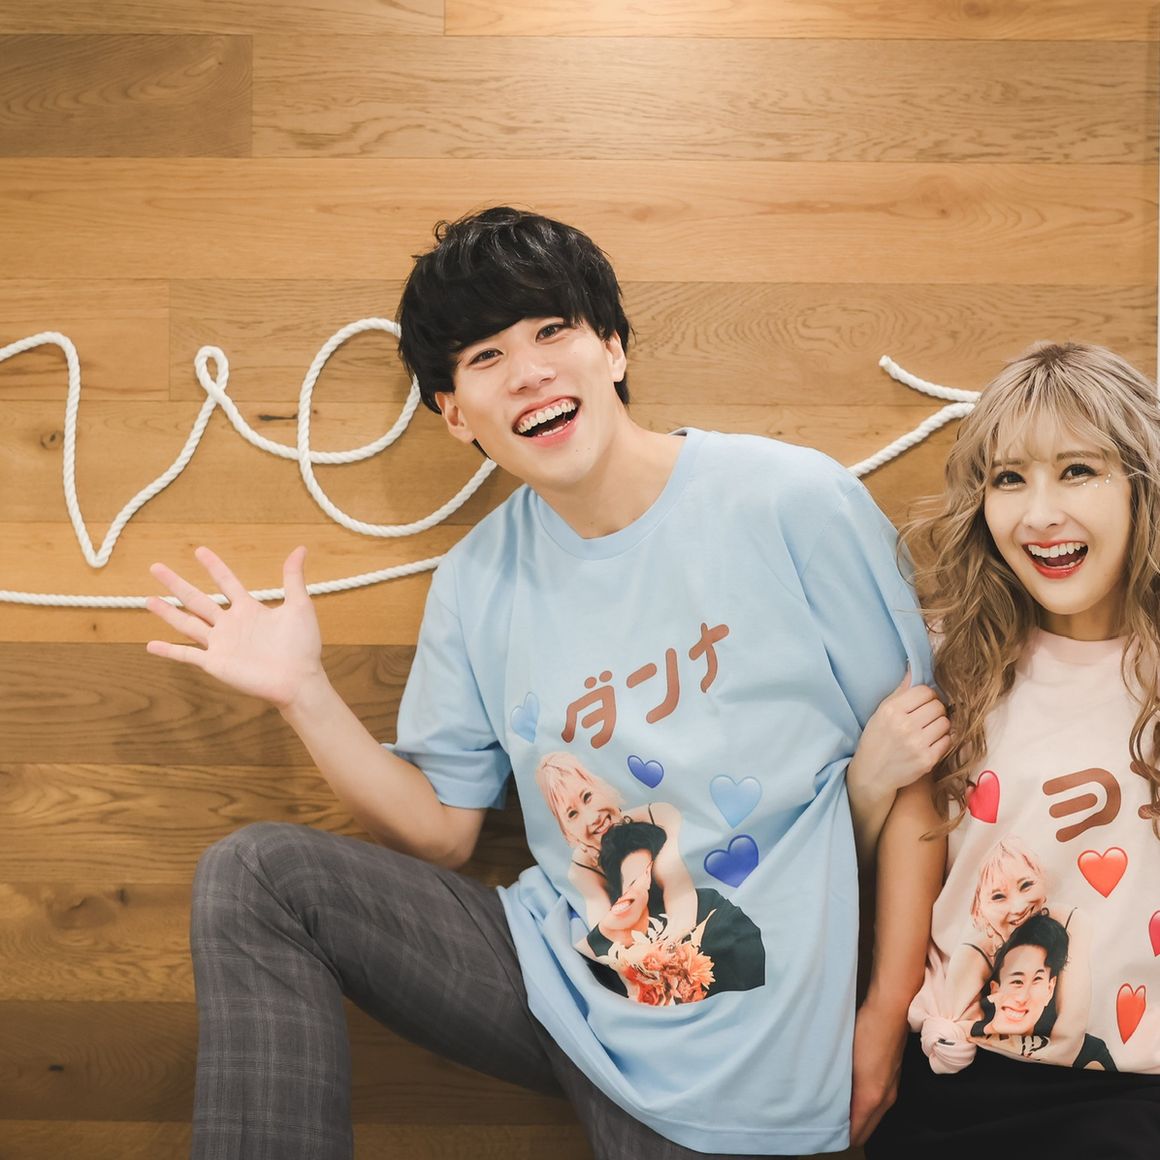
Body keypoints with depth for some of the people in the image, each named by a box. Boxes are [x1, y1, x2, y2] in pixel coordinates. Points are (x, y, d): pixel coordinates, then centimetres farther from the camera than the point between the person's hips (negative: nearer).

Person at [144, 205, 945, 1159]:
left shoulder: (793, 503, -13)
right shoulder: (478, 583, 0)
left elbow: (914, 751, -6)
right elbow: (441, 832, 4)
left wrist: (888, 1016, -7)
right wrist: (303, 692, -10)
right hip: (551, 966, 4)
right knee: (252, 875, -8)